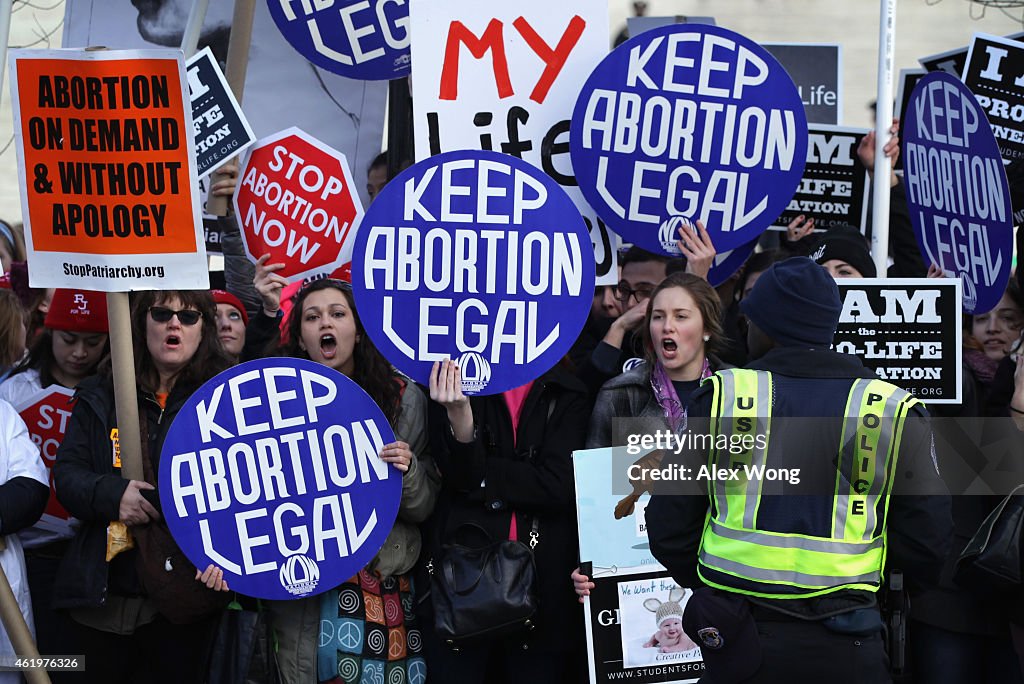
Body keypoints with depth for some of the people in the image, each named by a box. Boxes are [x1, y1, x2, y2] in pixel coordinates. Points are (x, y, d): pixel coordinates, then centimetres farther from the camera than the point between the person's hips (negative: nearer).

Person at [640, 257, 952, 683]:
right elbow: (926, 544, -1)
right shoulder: (894, 412, -1)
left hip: (738, 640, 0)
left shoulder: (719, 396, -2)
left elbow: (669, 527, 0)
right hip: (843, 648, 0)